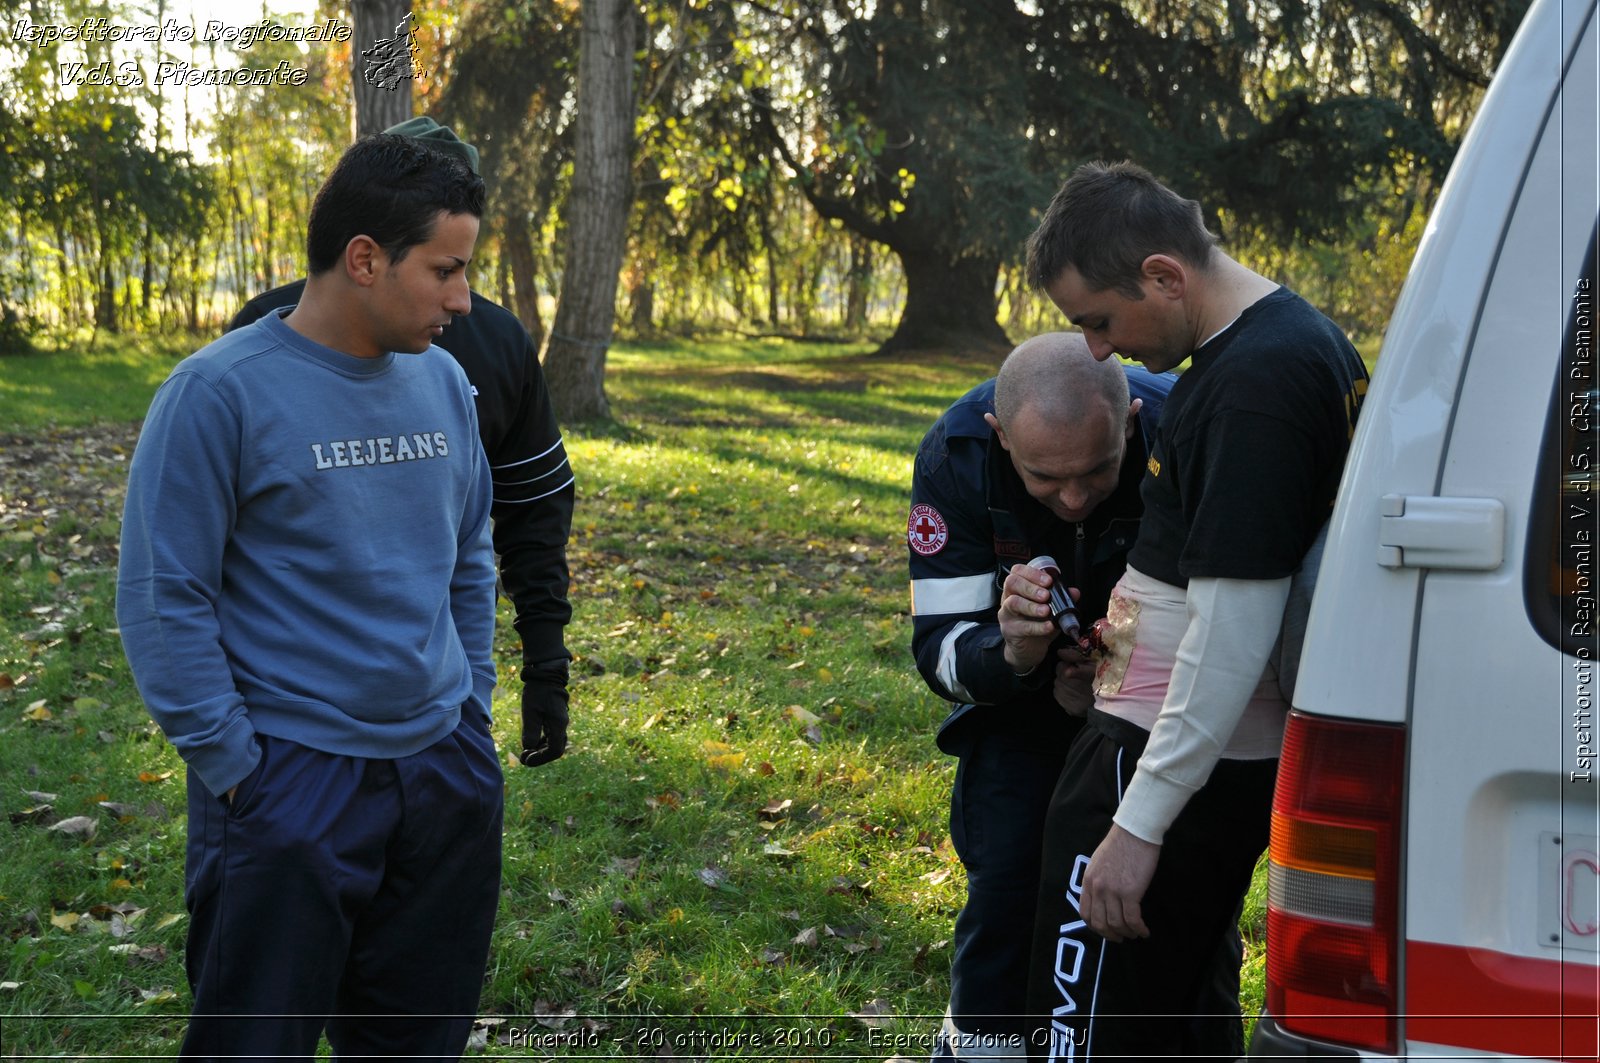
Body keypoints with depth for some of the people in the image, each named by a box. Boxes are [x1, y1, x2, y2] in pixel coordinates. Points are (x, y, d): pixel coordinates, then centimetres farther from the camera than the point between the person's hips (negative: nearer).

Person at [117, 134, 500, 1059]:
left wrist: (472, 718, 12)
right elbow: (163, 601, -11)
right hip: (290, 783, -6)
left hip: (448, 771, 6)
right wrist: (237, 767, -13)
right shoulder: (222, 392, -12)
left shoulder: (444, 382, 8)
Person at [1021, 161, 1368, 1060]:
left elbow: (1233, 633, -26)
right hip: (1251, 754, 10)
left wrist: (1139, 824, -23)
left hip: (1180, 759, -10)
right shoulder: (1306, 338, 10)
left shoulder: (1250, 386, -23)